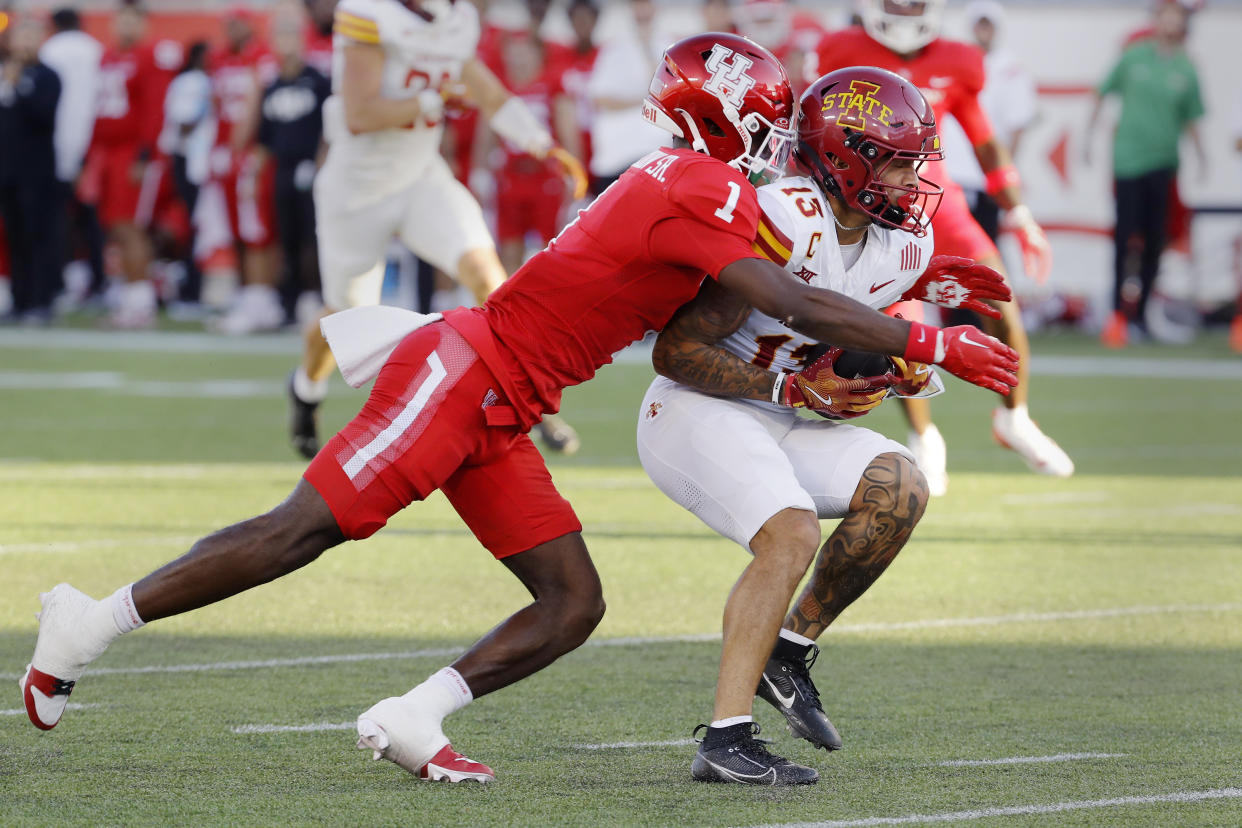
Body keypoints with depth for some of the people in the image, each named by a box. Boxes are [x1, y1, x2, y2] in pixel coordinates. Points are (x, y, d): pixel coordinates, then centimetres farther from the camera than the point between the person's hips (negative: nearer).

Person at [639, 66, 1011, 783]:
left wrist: (894, 374, -4)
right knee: (791, 533, -27)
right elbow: (677, 352, -21)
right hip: (694, 411, -8)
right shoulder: (786, 221, -24)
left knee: (900, 487, -11)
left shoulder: (903, 245, 3)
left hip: (774, 424, 8)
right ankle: (724, 743, -29)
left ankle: (790, 651, 0)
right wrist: (794, 388, -24)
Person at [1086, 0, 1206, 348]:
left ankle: (1141, 310, 15)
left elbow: (1191, 119, 10)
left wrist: (1201, 157, -1)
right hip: (1128, 159, -2)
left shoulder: (1185, 70, 5)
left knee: (1154, 241, 4)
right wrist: (1089, 136, 5)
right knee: (1124, 236, -5)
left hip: (1163, 162, 2)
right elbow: (1103, 94, 9)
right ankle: (1117, 313, 0)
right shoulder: (1134, 57, 1)